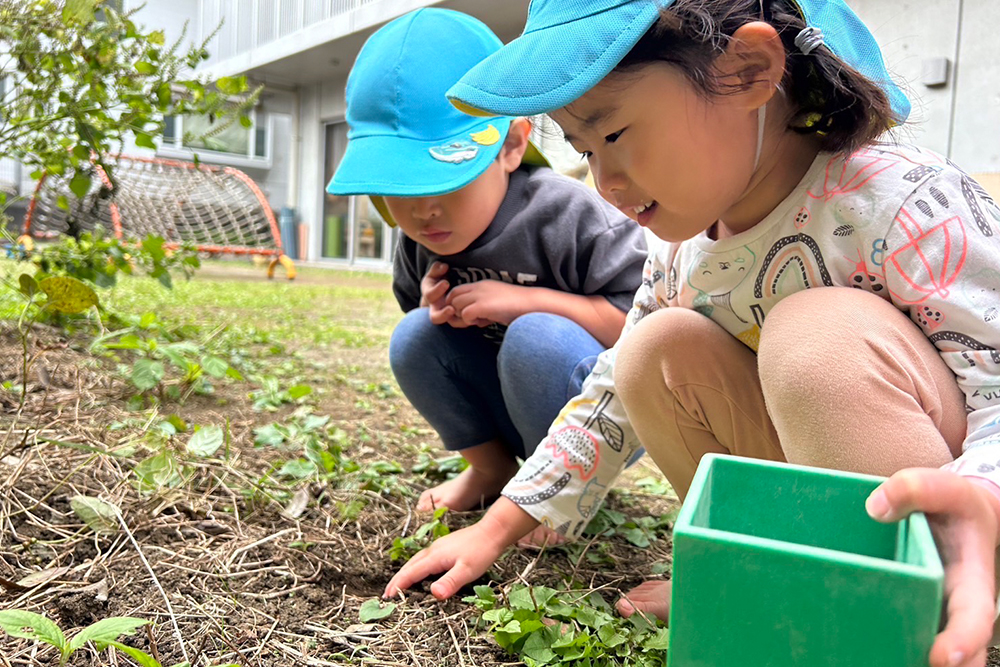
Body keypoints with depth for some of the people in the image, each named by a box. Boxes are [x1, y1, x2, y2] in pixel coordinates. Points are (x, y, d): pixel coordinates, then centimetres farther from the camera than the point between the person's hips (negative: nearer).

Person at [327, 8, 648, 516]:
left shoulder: (564, 214, -23)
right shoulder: (418, 241, -5)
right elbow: (410, 306, 12)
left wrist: (524, 301, -29)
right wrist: (434, 314, -14)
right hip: (507, 413, 5)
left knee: (534, 339, -34)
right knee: (413, 338, -13)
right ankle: (491, 466, 1)